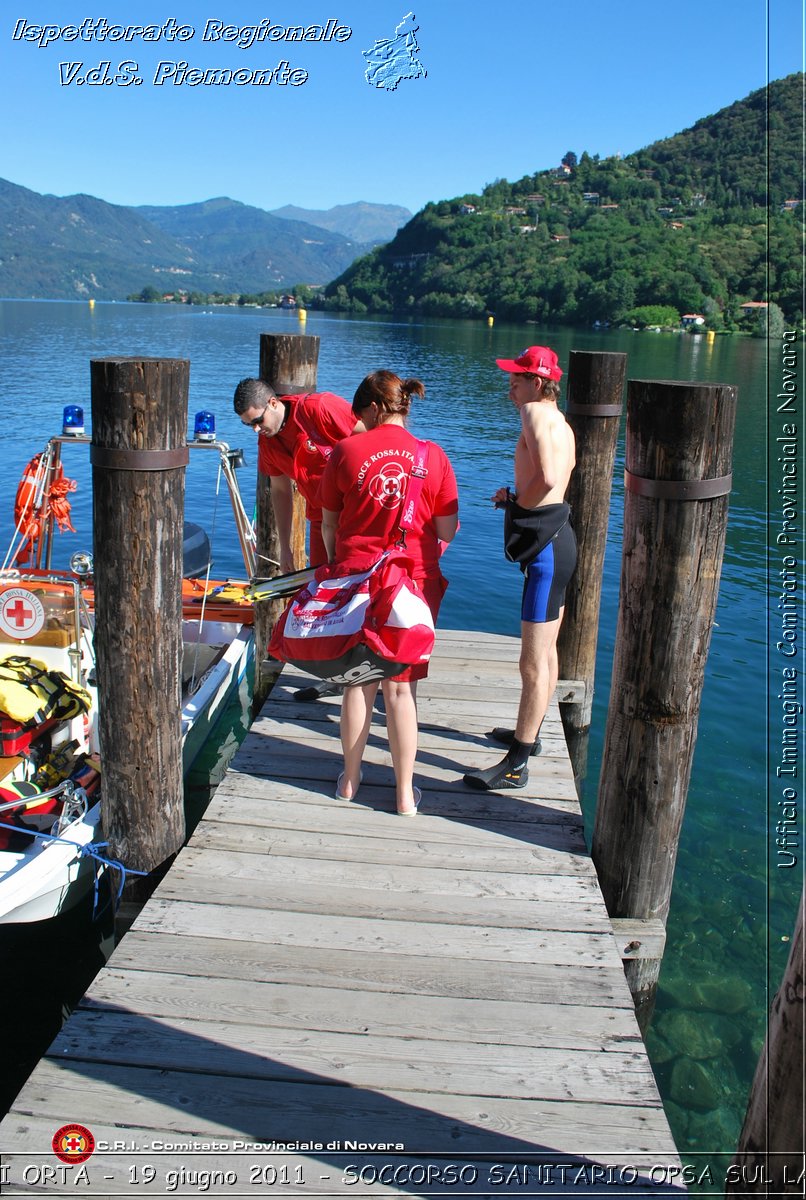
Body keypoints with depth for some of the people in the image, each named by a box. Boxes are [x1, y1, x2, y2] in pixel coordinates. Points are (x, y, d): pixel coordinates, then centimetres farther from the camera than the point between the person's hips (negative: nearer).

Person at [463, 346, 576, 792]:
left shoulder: (536, 412, -14)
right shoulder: (560, 424, 16)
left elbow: (546, 478, -29)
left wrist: (516, 503, -13)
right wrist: (515, 496, 9)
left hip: (546, 545, -11)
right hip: (557, 538, 11)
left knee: (533, 661, -6)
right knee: (545, 651, 21)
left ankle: (517, 763, 0)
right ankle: (528, 734, 36)